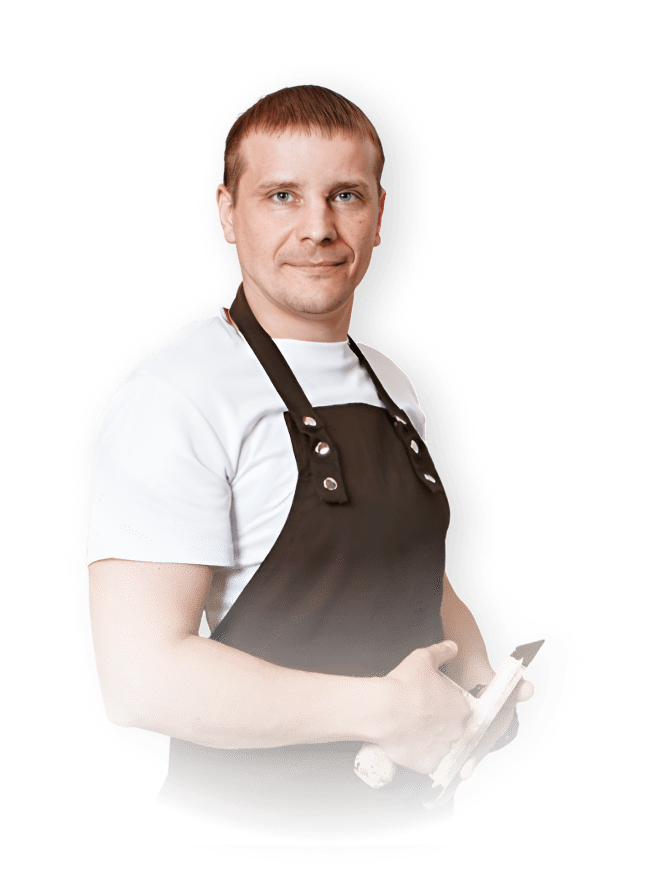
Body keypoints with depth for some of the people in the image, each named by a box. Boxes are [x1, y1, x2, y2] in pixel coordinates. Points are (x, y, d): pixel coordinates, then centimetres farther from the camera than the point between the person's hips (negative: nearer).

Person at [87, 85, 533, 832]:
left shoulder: (393, 386, 9)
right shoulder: (174, 397, -19)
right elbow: (139, 678, -26)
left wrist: (476, 675, 0)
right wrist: (382, 709, -22)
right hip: (250, 821, -7)